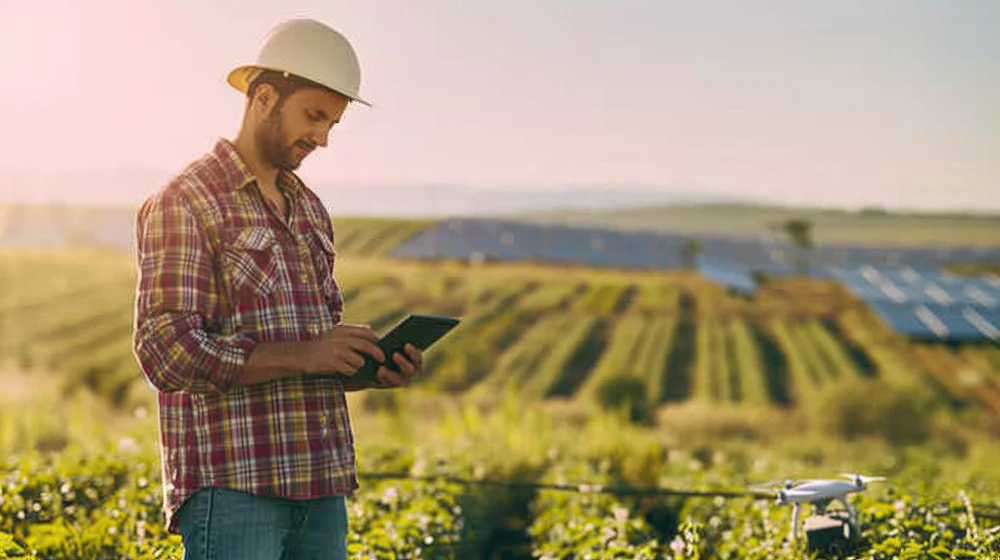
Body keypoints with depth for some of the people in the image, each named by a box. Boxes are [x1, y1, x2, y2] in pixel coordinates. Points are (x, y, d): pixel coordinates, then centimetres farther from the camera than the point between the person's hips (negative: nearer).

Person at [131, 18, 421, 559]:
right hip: (232, 488, -7)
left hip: (320, 486, 8)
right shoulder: (183, 203, -6)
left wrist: (373, 369, 2)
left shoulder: (310, 211, 19)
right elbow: (166, 351, -15)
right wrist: (302, 355, -20)